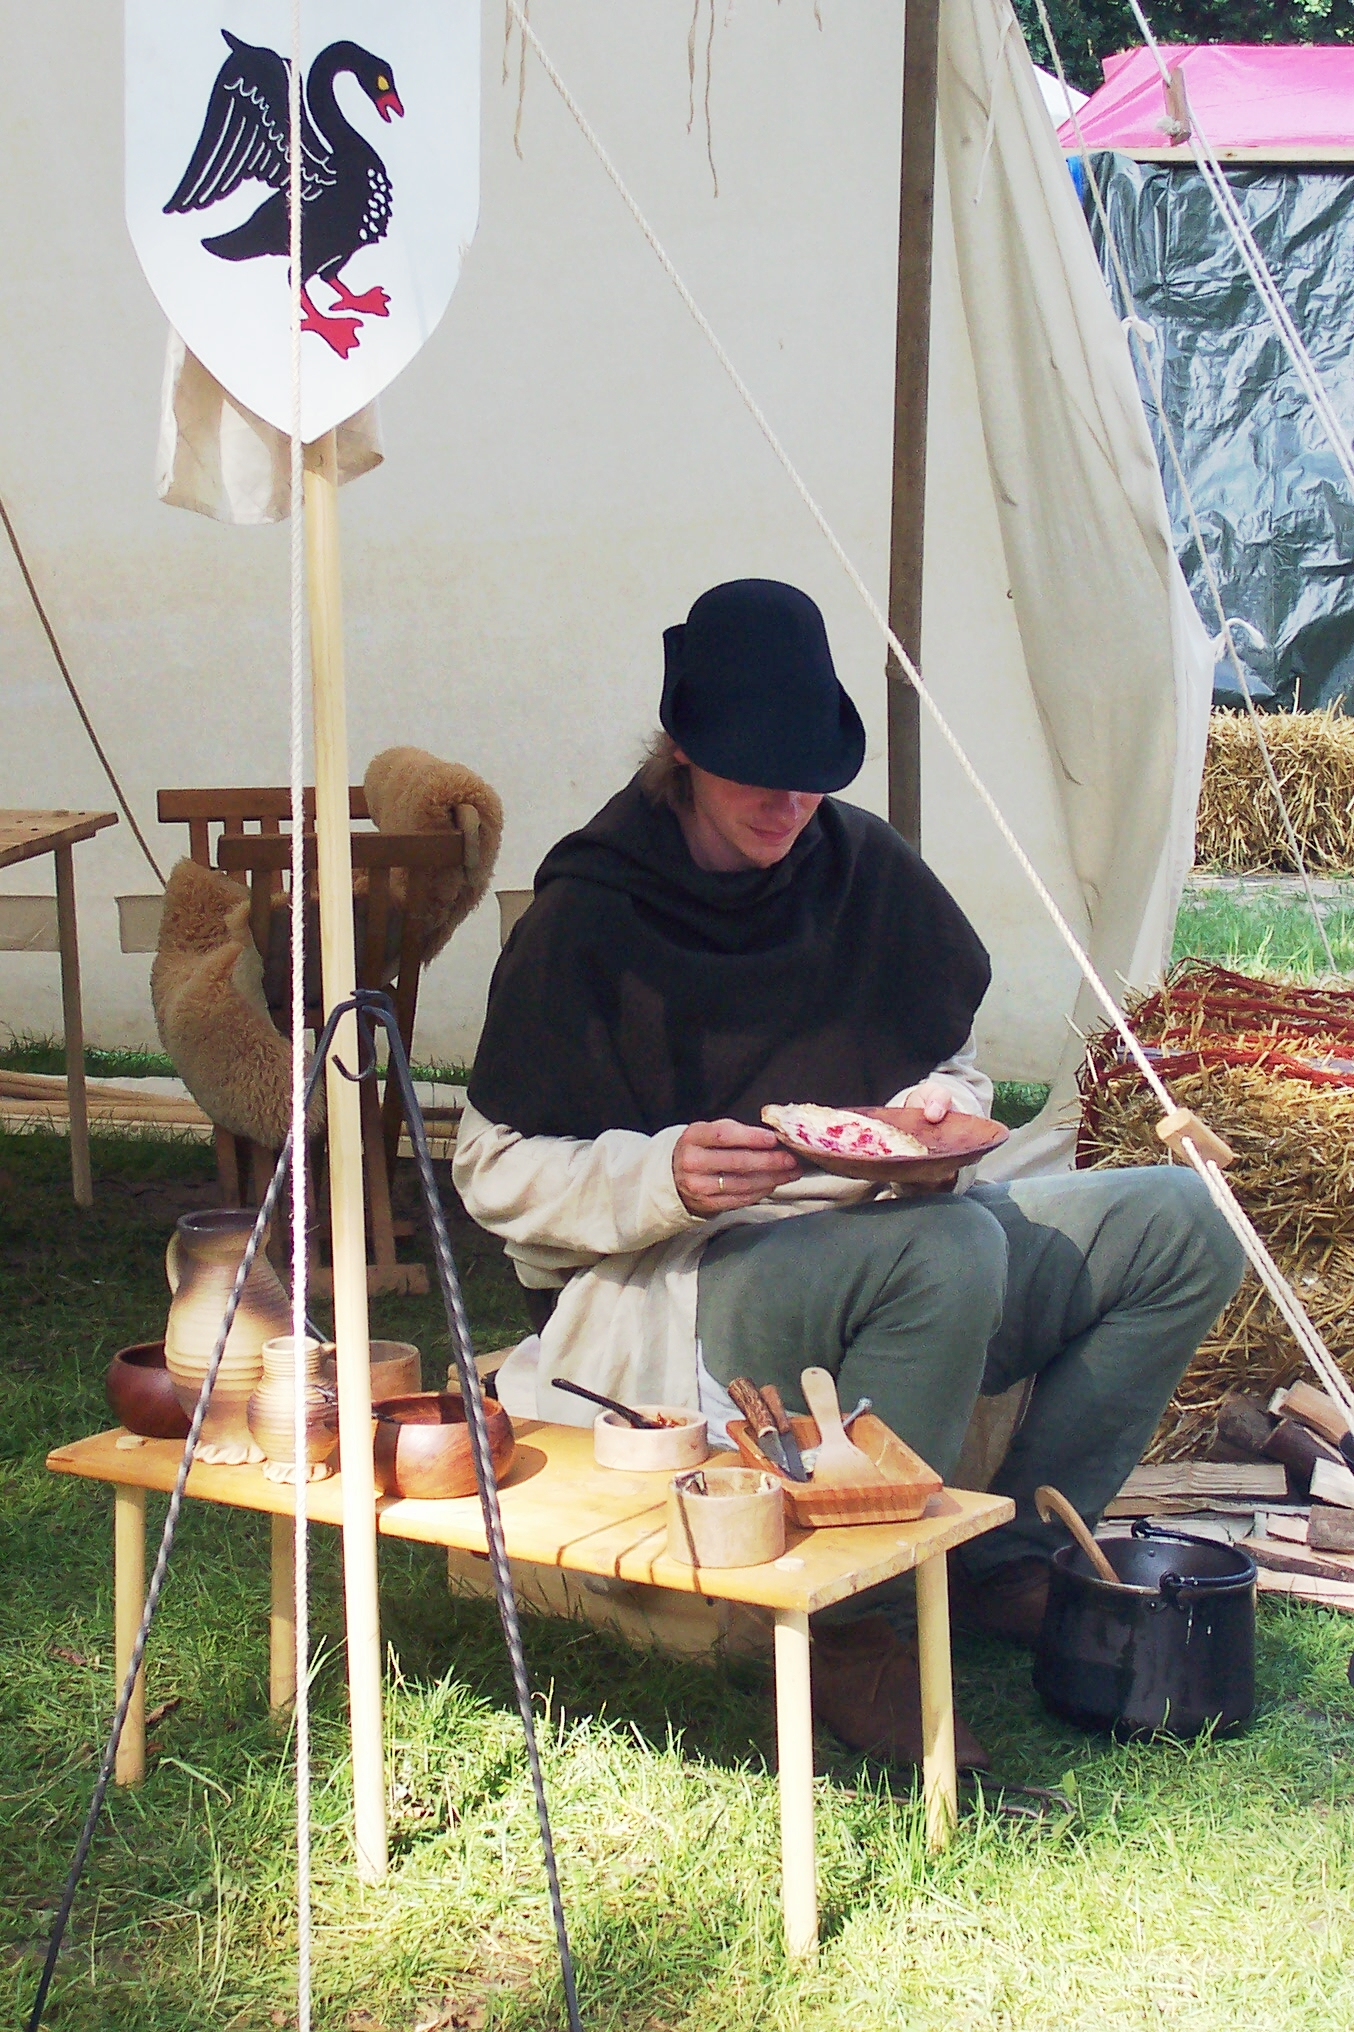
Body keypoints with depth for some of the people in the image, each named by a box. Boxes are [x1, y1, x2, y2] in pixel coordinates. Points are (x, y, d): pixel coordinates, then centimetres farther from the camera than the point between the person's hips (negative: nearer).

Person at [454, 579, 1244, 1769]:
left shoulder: (864, 868, 6)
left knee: (1184, 1225, -7)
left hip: (882, 1244, 7)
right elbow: (499, 1173, -9)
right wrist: (667, 1177, -26)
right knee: (950, 1250, -36)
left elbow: (952, 1061, 17)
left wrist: (940, 1110, -8)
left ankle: (1010, 1559, 1)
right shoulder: (588, 919, -9)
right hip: (674, 1287, -6)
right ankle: (841, 1623, -20)